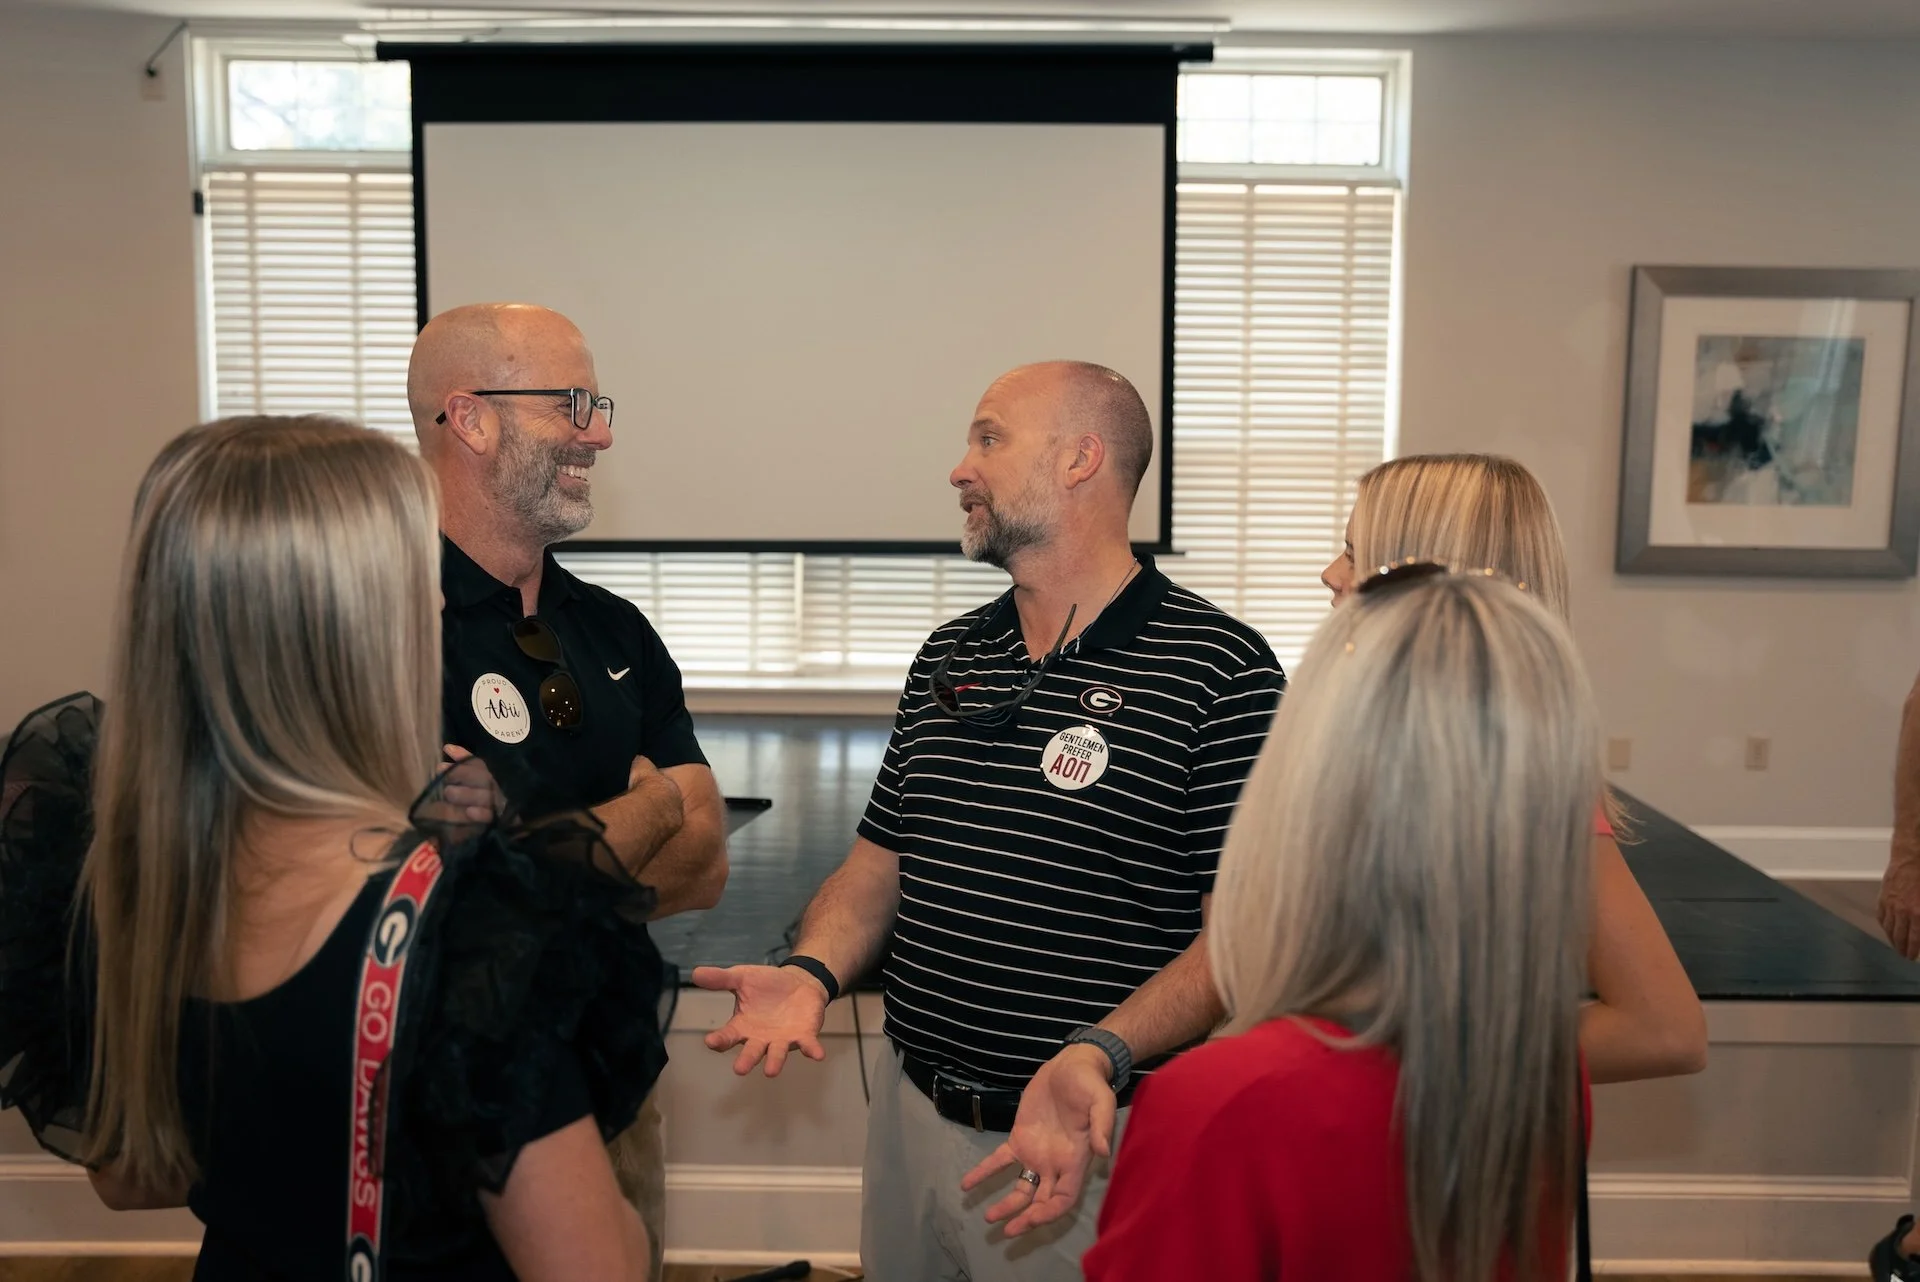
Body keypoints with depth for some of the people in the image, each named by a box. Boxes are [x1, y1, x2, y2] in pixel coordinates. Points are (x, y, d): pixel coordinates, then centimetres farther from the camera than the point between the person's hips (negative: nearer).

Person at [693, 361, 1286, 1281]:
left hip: (1087, 1138, -6)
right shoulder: (948, 660, 9)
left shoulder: (1219, 670, -12)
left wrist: (1098, 1056, -27)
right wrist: (812, 974, -6)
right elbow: (881, 858, 12)